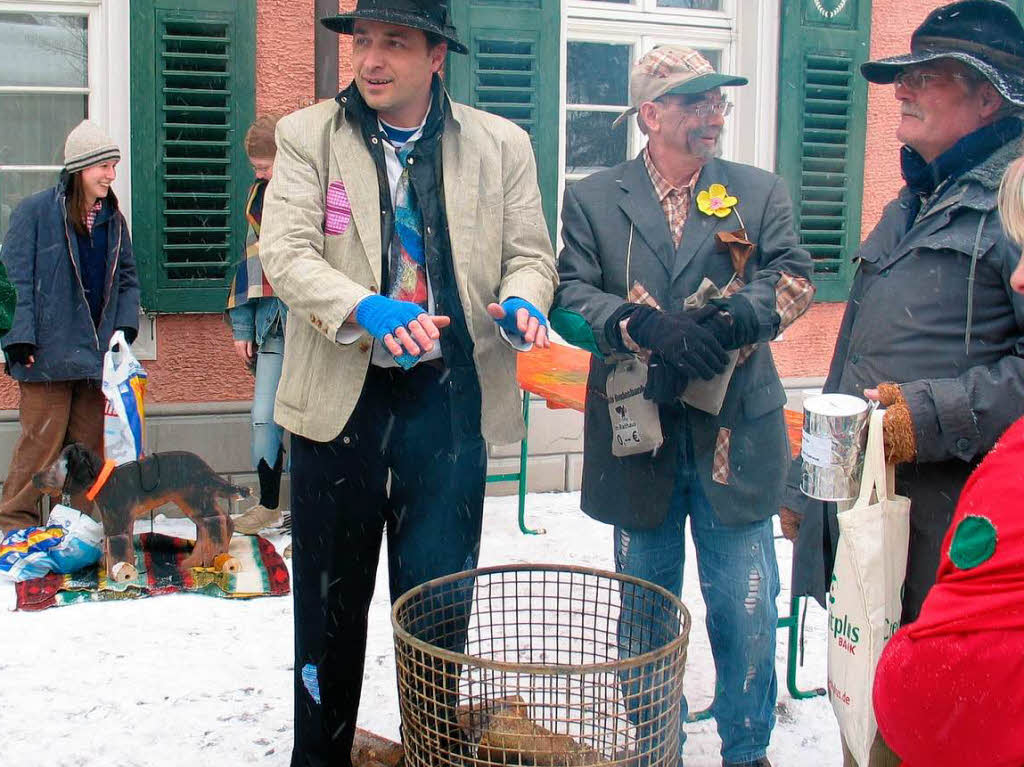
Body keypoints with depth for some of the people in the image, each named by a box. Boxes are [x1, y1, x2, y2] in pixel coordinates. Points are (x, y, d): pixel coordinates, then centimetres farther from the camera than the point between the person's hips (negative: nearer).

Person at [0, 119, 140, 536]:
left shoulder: (113, 219, 13)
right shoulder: (36, 211, -4)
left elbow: (127, 279, 18)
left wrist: (125, 327, 3)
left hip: (98, 354, 6)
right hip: (49, 352, -5)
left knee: (89, 441, 9)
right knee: (42, 440, -6)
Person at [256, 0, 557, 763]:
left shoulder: (501, 144, 4)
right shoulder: (308, 136, 0)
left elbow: (529, 254, 5)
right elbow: (285, 252, -11)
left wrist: (522, 304, -19)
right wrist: (369, 311, -29)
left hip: (450, 402, 1)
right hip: (340, 396, 0)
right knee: (331, 599, 13)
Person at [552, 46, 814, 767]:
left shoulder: (760, 191, 8)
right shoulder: (593, 199, 5)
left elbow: (795, 276, -3)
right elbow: (571, 295, -5)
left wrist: (734, 317, -23)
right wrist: (644, 324, -23)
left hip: (735, 437, 0)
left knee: (747, 611, 4)